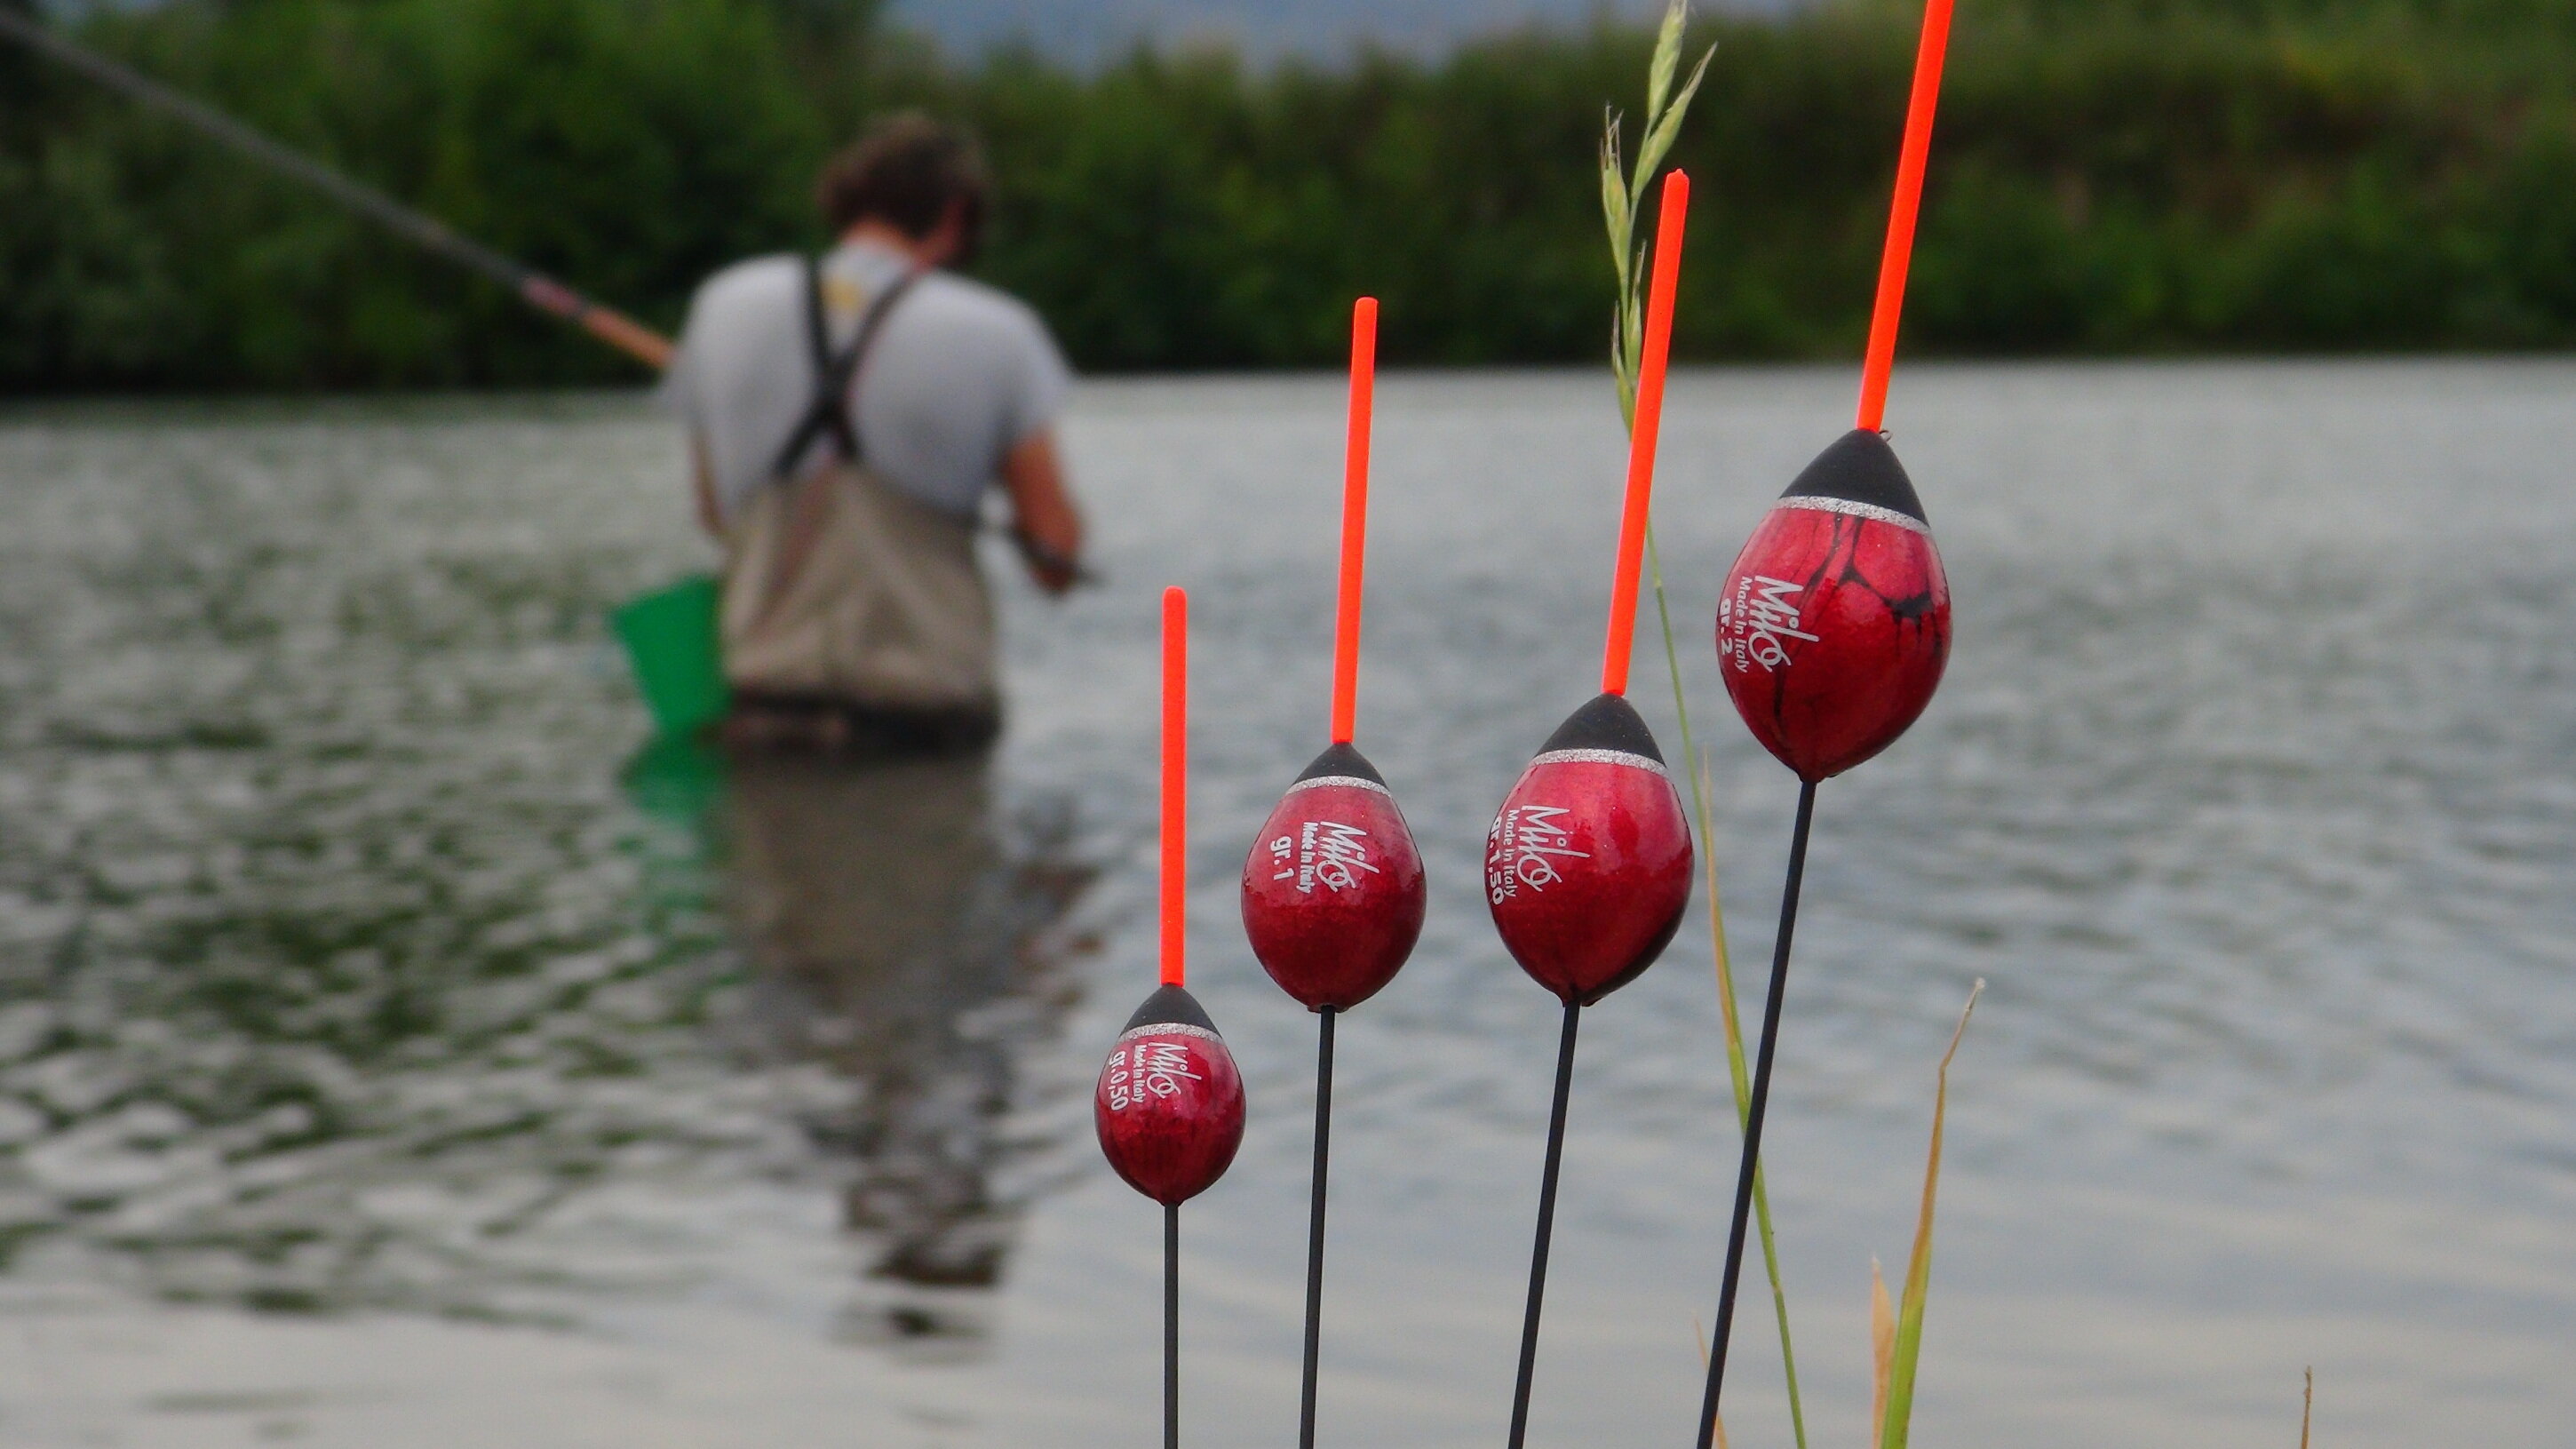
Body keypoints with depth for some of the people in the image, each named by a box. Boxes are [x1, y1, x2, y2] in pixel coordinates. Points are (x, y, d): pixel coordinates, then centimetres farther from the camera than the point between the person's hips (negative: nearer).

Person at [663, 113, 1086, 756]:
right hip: (928, 713, -3)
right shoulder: (995, 334, -6)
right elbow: (1058, 561, -4)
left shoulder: (727, 305, 3)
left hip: (766, 696, 3)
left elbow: (714, 511, 13)